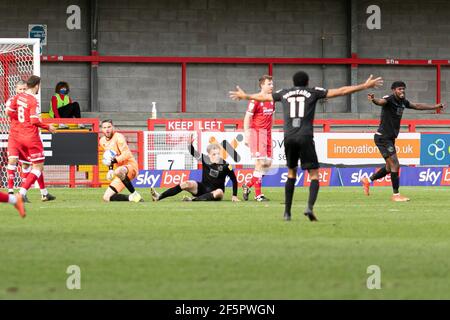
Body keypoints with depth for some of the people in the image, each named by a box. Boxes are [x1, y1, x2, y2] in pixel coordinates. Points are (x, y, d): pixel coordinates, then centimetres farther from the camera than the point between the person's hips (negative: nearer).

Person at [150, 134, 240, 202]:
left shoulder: (225, 165, -12)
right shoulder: (205, 159, -4)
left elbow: (234, 180, -6)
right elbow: (192, 152, -3)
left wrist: (234, 196, -10)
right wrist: (190, 143, -23)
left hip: (214, 192, -3)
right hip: (202, 188, 3)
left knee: (219, 192, -39)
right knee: (186, 184, -19)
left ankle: (193, 199, -53)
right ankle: (159, 197, -26)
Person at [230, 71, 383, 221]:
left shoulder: (284, 93, 19)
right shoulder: (313, 92, 10)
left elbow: (262, 96, 34)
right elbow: (341, 91, 9)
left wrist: (245, 96, 53)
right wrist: (365, 86, 14)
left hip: (289, 137, 3)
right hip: (305, 137, -3)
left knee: (291, 173, 20)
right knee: (314, 175, 0)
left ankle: (287, 212, 16)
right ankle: (310, 207, -24)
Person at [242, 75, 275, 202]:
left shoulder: (271, 100, 12)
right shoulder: (255, 100, -11)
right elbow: (247, 118, -10)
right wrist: (246, 135, -14)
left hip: (267, 133, 8)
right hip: (257, 133, -8)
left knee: (268, 163, 6)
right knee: (260, 163, -10)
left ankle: (248, 186, 20)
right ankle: (258, 194, -6)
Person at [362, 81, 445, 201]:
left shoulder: (403, 102, 8)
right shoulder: (389, 99, -16)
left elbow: (417, 106, 24)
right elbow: (381, 102, -39)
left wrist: (436, 106, 29)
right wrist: (374, 100, -63)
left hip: (390, 138, 9)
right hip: (383, 137, -9)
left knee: (389, 168, 16)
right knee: (395, 165, -11)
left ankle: (367, 180, 32)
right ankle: (396, 195, -4)